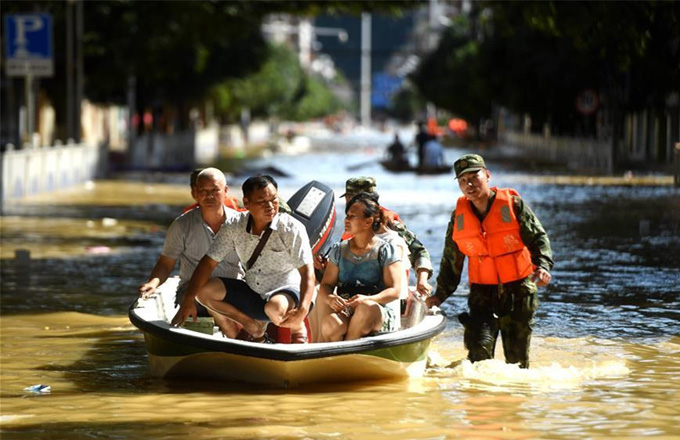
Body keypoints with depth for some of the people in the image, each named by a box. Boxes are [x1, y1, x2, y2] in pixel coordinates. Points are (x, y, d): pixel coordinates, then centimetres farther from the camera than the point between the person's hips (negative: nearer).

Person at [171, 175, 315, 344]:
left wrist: (302, 311, -38)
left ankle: (297, 328, -2)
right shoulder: (234, 226, -6)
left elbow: (307, 272, -21)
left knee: (275, 308, -39)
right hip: (252, 294, 5)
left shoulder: (292, 228, -16)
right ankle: (254, 327, 2)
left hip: (287, 292, -4)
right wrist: (188, 301, -15)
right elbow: (209, 262, -4)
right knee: (205, 290, -14)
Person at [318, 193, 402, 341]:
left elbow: (394, 291, -4)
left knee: (366, 308, -40)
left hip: (381, 313, -2)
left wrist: (368, 300, -24)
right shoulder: (339, 250, 17)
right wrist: (329, 298, -13)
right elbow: (326, 285, 13)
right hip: (345, 311, 2)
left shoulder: (386, 251, 4)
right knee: (330, 323, -36)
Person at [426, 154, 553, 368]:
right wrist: (441, 294, 12)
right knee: (479, 347, -17)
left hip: (518, 291, -1)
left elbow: (538, 238, -3)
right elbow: (451, 260, 14)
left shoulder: (513, 204, -5)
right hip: (482, 293, 2)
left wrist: (542, 266, -21)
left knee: (517, 356, 5)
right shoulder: (459, 216, 4)